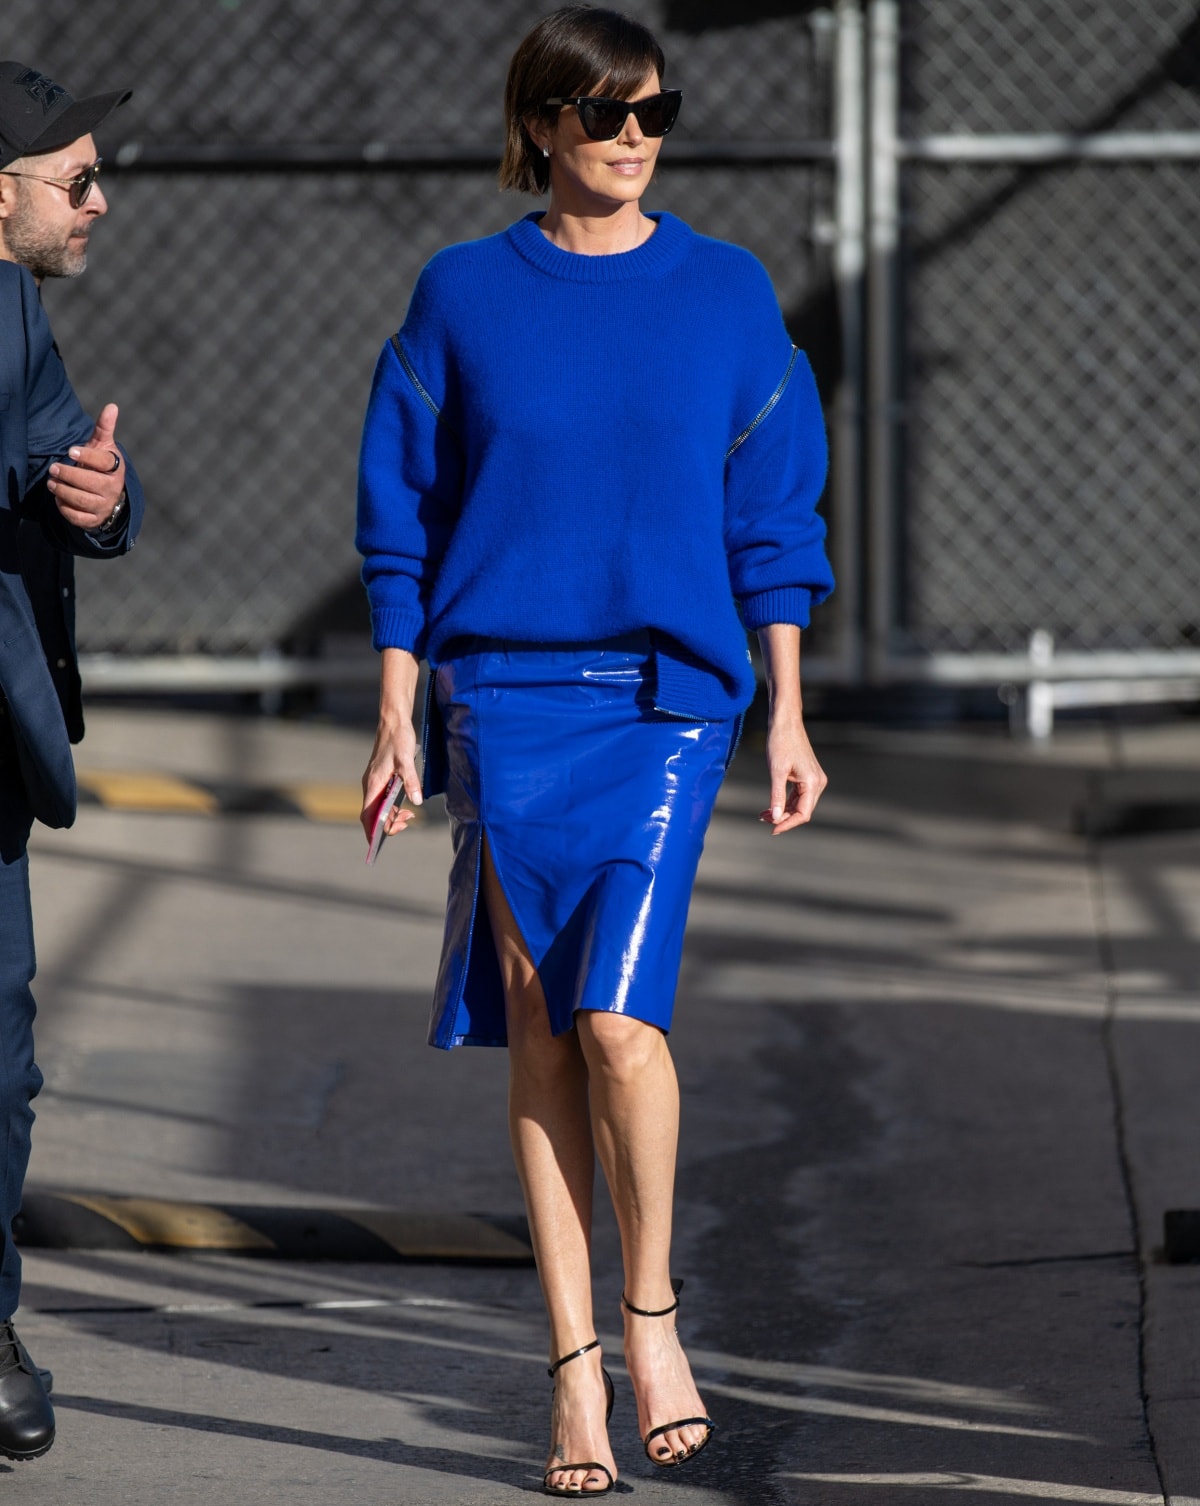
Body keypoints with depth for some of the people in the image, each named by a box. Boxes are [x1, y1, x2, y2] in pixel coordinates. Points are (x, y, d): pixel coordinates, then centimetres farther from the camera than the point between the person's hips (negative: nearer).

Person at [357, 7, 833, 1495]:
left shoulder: (726, 295, 5)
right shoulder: (464, 295, 4)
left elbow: (771, 521, 8)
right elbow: (403, 520, 7)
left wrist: (786, 717, 4)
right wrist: (397, 719, 2)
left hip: (669, 699, -1)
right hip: (503, 695, 1)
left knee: (615, 1014, -14)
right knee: (540, 1031, 1)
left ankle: (650, 1314, 7)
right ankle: (575, 1369, 8)